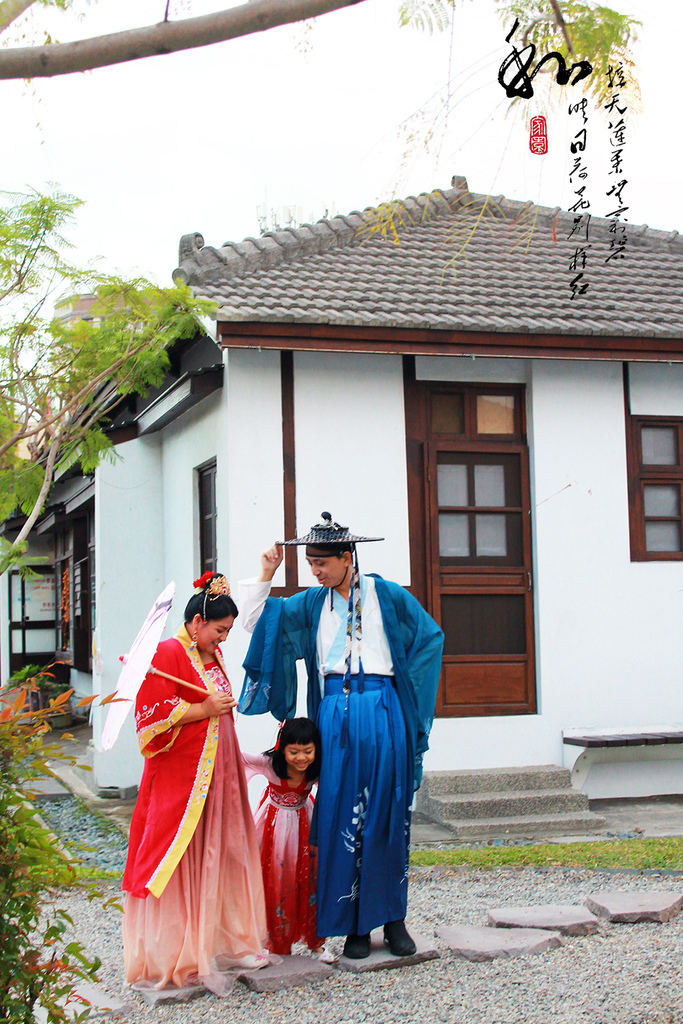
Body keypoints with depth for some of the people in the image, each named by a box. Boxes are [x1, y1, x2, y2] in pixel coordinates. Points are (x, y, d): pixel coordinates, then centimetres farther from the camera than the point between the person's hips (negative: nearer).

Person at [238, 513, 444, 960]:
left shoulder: (387, 595, 5)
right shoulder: (312, 603, 12)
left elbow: (431, 636, 12)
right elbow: (257, 619, 15)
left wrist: (406, 684, 6)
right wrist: (266, 574, 6)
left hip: (382, 711, -2)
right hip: (335, 713, 2)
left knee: (388, 814, 1)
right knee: (342, 816, -1)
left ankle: (394, 916, 10)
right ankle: (355, 923, 6)